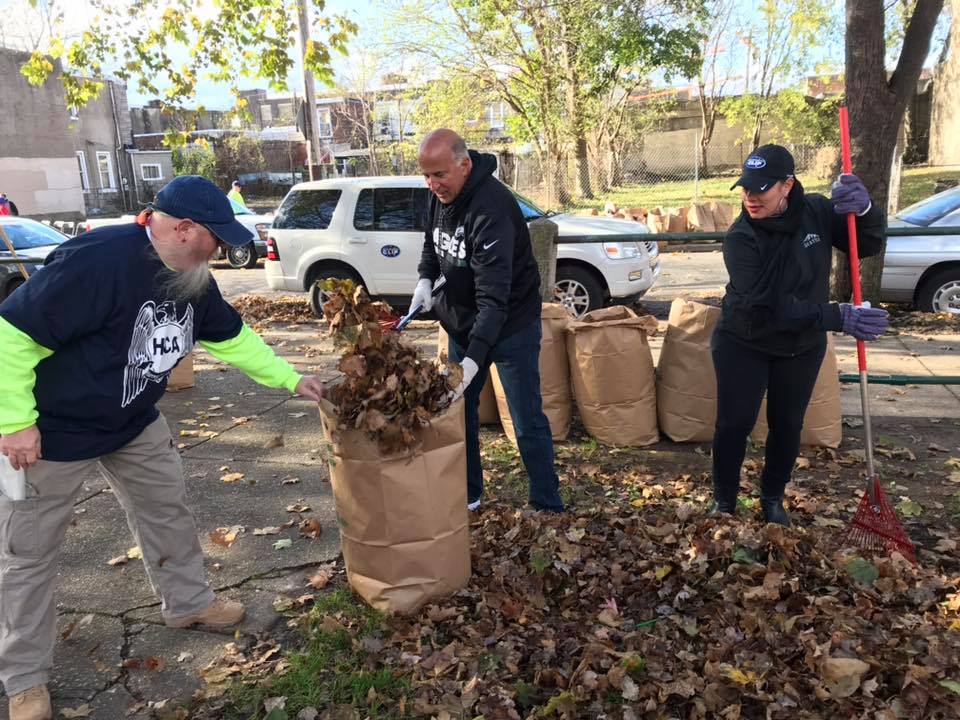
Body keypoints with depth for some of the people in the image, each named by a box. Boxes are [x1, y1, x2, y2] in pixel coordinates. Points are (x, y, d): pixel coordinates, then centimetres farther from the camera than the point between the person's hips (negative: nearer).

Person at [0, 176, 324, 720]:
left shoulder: (191, 278, -6)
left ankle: (189, 602, 38)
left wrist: (291, 379, 4)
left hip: (135, 421, 8)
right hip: (52, 430, -7)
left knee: (168, 509, 16)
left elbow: (232, 337, 7)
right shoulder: (98, 261, -34)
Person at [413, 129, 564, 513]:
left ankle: (548, 506, 14)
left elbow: (494, 296, -37)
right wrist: (425, 279, -5)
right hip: (462, 323, 8)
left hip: (511, 326, -8)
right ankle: (467, 495, 33)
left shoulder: (491, 208, -29)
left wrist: (474, 358, -47)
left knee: (528, 422, -1)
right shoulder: (441, 196, -2)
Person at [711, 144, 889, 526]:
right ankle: (724, 501, 21)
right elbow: (767, 304, -32)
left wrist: (863, 211, -26)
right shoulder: (740, 237, -25)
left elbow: (868, 245, -3)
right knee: (734, 423, 1)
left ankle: (772, 498, 34)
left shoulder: (816, 211, -12)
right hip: (744, 344, -3)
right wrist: (837, 316, -38)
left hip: (802, 347, 4)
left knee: (787, 425, 14)